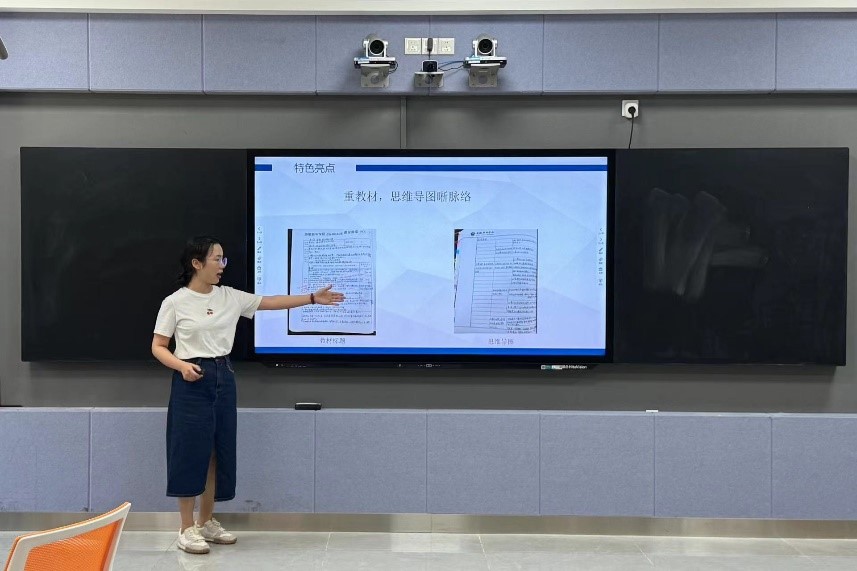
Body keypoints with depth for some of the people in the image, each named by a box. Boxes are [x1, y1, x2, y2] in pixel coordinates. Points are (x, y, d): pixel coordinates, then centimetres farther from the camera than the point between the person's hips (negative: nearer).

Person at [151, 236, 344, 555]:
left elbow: (270, 302, 7)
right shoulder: (175, 303, -6)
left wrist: (312, 298, 3)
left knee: (219, 453, 10)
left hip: (223, 379, 6)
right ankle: (187, 529, 8)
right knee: (190, 453, -3)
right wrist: (182, 366, -21)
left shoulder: (230, 297, 7)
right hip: (192, 381, -6)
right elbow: (158, 347, -3)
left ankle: (207, 522, 23)